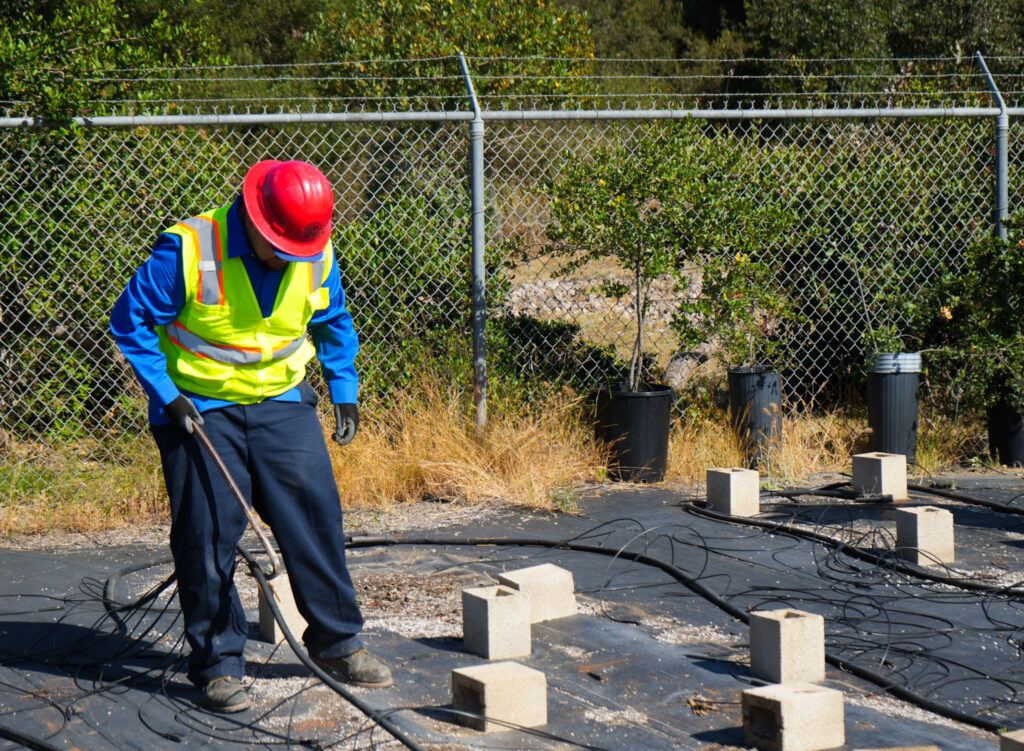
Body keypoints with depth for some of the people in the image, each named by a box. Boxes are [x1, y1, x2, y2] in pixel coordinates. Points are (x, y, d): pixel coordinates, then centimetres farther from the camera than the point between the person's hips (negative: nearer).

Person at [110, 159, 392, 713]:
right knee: (207, 530, -5)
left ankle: (336, 642, 12)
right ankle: (217, 664, 7)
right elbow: (130, 320, -10)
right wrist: (166, 394, -15)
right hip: (199, 407, -3)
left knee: (314, 512, -3)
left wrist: (343, 391, 8)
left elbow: (334, 325, 16)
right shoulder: (187, 251, -19)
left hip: (282, 402, 4)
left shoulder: (318, 259, -4)